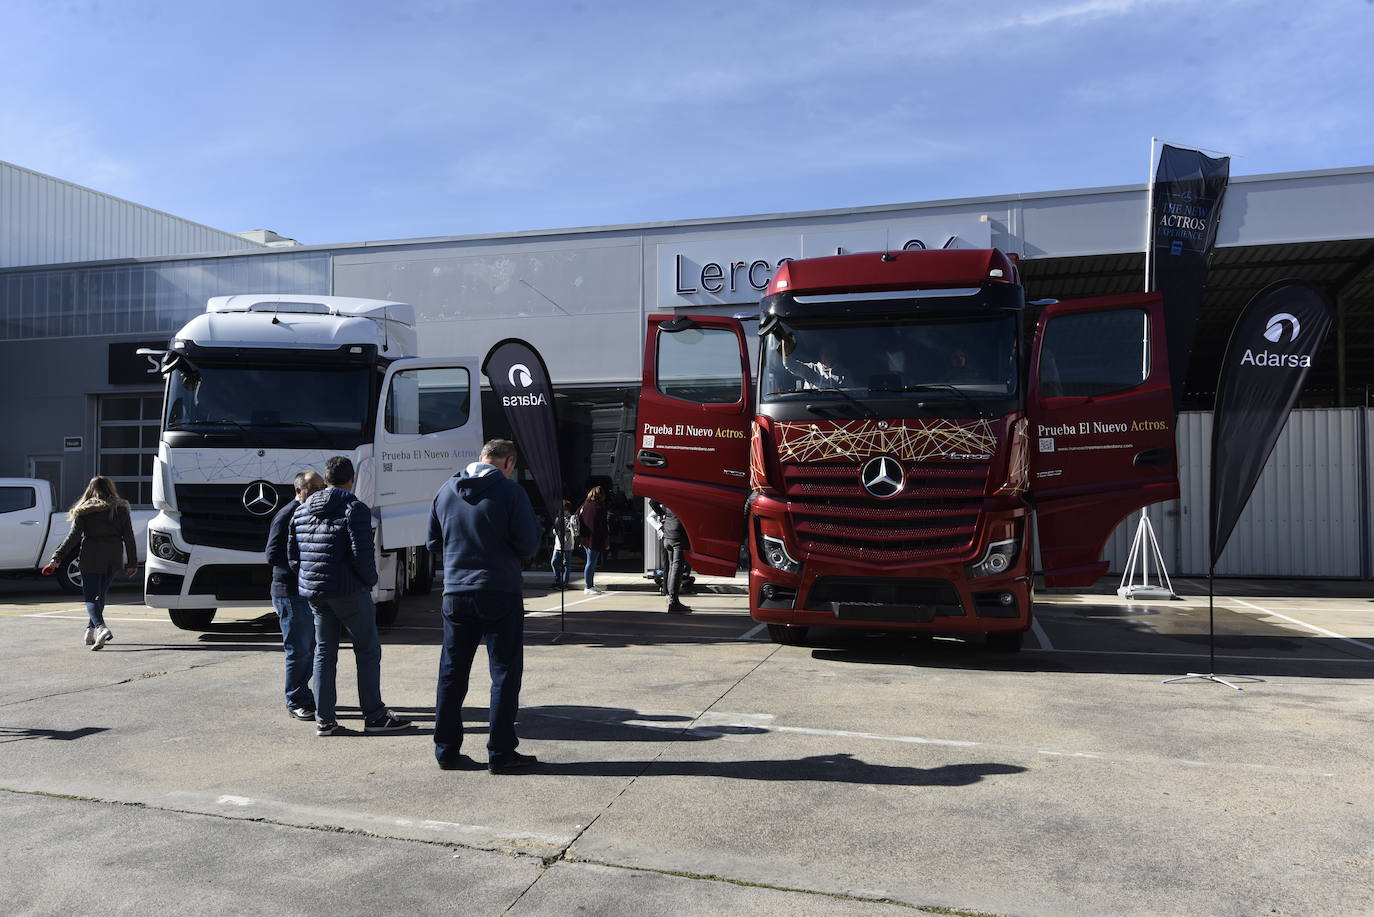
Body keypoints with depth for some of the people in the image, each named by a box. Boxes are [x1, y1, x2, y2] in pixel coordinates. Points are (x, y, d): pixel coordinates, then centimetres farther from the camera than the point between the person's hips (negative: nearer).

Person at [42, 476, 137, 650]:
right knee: (100, 595, 17)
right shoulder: (121, 509, 4)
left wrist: (57, 558, -5)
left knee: (91, 597, -1)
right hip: (113, 560, 3)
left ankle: (100, 628, -24)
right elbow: (129, 538, 3)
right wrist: (132, 562, 6)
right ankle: (91, 631, 21)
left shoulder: (84, 511, -2)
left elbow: (73, 537, -8)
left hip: (91, 559, -3)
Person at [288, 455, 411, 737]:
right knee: (368, 649, 3)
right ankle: (374, 715, 5)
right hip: (348, 591, -7)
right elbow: (362, 554, -19)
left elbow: (292, 554, 13)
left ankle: (324, 720, 14)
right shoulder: (354, 508, -12)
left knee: (324, 652, 13)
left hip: (313, 593, 7)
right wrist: (370, 580, -4)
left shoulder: (302, 510, 11)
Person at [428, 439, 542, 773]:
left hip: (455, 593, 5)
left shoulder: (445, 491, 6)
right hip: (501, 594, -5)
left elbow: (434, 545, 12)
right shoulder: (511, 492, -10)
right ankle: (500, 753, 7)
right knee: (505, 673, 5)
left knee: (452, 673, 13)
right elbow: (528, 547, -10)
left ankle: (446, 750, 19)